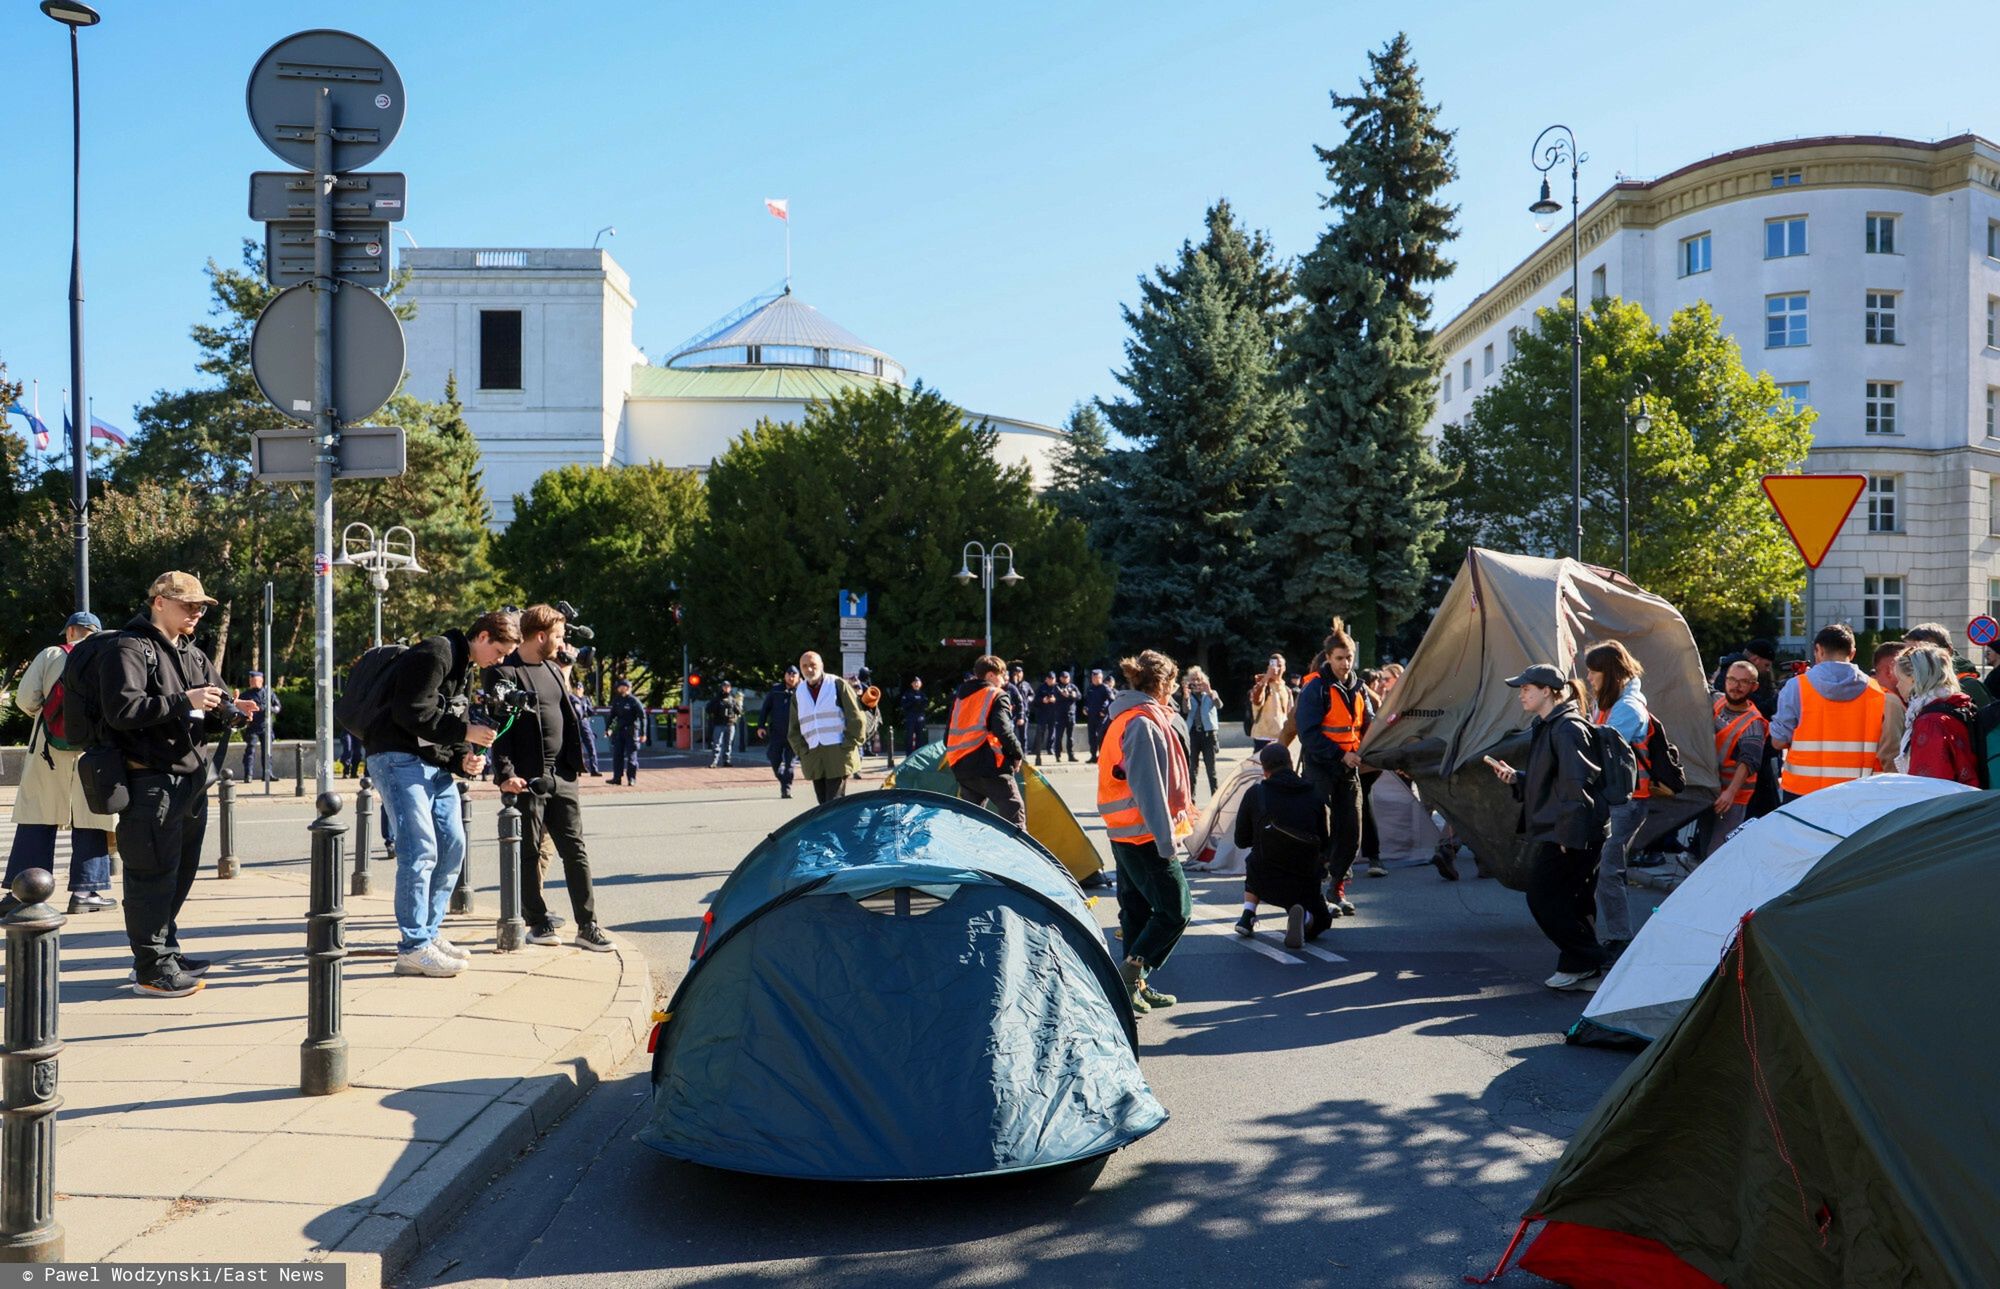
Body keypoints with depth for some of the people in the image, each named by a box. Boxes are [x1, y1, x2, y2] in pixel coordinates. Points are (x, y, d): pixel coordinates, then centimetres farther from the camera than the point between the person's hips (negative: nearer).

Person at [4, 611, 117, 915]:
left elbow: (25, 699, -3)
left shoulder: (50, 655, 3)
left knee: (35, 821, 5)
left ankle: (20, 891, 5)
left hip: (48, 748, 1)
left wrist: (43, 713, 17)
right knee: (90, 822, 4)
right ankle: (86, 890, 3)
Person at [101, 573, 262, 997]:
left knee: (180, 872, 16)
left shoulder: (194, 655, 19)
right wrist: (183, 701, -23)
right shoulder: (129, 649, -8)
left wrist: (227, 711, -2)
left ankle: (165, 951, 28)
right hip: (151, 782, -9)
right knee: (154, 875, -5)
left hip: (193, 781, 9)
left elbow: (210, 718, 20)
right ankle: (152, 969, 2)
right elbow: (121, 709, -21)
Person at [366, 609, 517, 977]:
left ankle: (428, 934, 21)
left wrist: (464, 759, 2)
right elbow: (412, 713, -21)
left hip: (436, 764, 10)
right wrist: (464, 733, -17)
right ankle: (413, 949, -10)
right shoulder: (435, 653, -12)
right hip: (399, 759, -10)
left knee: (453, 846, 10)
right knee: (420, 850, -14)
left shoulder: (467, 670, 20)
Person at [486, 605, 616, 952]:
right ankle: (538, 922, 15)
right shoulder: (504, 672, -6)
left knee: (576, 851, 3)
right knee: (529, 853, 3)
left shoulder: (553, 669, 18)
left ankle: (587, 926, 4)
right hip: (527, 779, -6)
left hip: (562, 776, 7)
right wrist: (505, 774, -19)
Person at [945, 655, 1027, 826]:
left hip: (961, 767, 7)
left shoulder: (960, 696, 20)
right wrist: (1018, 754, -4)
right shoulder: (997, 696, -2)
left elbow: (948, 735, 20)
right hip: (990, 767, -7)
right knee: (1014, 810, -6)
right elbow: (1003, 730, -16)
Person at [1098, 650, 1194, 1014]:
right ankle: (1129, 975, -7)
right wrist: (1166, 840, -21)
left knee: (1137, 908, 14)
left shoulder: (1125, 718, 14)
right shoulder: (1144, 722, -17)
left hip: (1126, 834, 10)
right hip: (1146, 835, -10)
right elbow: (1148, 787, -22)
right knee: (1175, 910, -5)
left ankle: (1136, 987, 19)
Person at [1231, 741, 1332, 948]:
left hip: (1263, 882, 1)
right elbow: (1324, 843, 8)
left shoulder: (1255, 793, -4)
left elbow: (1241, 841, 5)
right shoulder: (1315, 798, -2)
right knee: (1320, 920, 27)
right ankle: (1303, 917, -10)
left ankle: (1247, 916, 18)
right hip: (1303, 884, -1)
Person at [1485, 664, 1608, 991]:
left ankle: (1581, 962, 1)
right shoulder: (1544, 727, 17)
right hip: (1550, 831, 10)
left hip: (1565, 834, -10)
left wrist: (1568, 834, -22)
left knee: (1544, 897, -8)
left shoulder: (1567, 729, -15)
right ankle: (1584, 970, 17)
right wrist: (1515, 778, 8)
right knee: (1574, 902, 12)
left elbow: (1575, 783, -21)